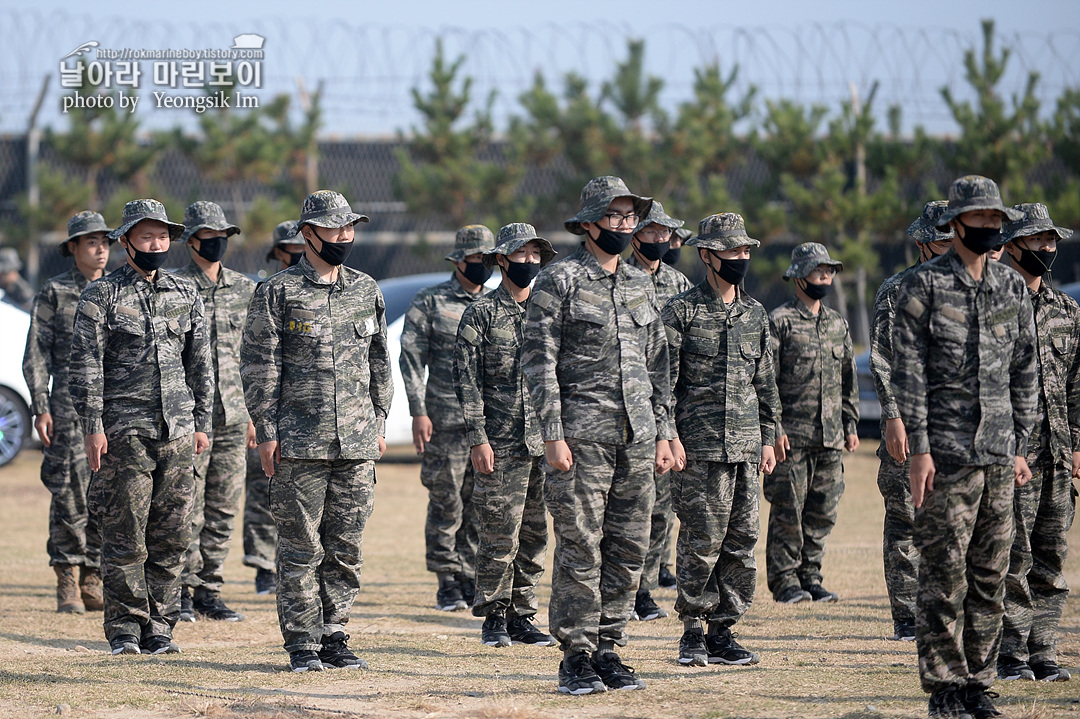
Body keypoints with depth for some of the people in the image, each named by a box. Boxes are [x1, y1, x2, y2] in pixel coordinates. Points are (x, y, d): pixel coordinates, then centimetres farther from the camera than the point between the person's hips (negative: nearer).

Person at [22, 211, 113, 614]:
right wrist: (40, 408, -8)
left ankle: (92, 581, 9)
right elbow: (36, 357, 1)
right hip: (70, 403, -4)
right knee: (71, 493, -7)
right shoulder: (54, 294, 2)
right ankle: (67, 583, 1)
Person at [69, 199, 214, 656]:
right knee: (125, 537, -3)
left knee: (172, 536, 3)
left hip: (178, 431, 4)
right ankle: (124, 629, 4)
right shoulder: (101, 296, 0)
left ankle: (159, 628, 11)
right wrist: (93, 427, -11)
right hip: (124, 431, -4)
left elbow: (200, 364, 17)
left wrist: (202, 423, 10)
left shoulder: (186, 295, 13)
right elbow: (85, 365, -4)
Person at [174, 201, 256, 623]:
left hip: (232, 416, 5)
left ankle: (210, 592, 13)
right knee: (188, 509, -4)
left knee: (224, 510, 6)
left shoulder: (244, 290, 12)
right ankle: (182, 593, 4)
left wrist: (252, 411, 14)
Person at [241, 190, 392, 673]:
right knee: (301, 547, -1)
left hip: (357, 443, 4)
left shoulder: (366, 291, 12)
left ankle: (333, 637, 14)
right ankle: (302, 644, 4)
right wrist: (266, 432, -8)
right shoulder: (278, 292, -2)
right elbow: (259, 365, -3)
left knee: (346, 547, 6)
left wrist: (379, 424, 13)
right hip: (299, 441, -4)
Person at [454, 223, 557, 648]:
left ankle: (522, 616, 14)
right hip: (501, 445, -5)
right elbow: (466, 379, -5)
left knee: (535, 534, 7)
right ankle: (494, 618, 5)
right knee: (499, 536, -5)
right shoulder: (481, 314, -2)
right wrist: (478, 438, -12)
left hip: (545, 443, 5)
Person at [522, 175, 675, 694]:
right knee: (580, 549, -5)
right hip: (582, 436, -6)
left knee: (629, 550, 5)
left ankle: (608, 651, 14)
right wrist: (552, 435, -14)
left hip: (636, 437, 6)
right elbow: (538, 360, -8)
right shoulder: (558, 281, -4)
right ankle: (576, 658, 1)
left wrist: (663, 433, 13)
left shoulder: (640, 285, 15)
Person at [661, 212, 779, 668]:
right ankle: (692, 632, 5)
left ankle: (722, 632, 10)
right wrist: (668, 437, -12)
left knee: (742, 542, 3)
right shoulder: (682, 311, -2)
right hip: (699, 444, -5)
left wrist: (768, 438, 16)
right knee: (701, 542, -5)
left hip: (745, 444, 5)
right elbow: (663, 379, -5)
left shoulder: (755, 314, 15)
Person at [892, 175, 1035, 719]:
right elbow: (909, 372, -6)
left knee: (990, 576, 6)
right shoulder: (924, 286, -3)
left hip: (999, 451, 5)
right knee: (944, 574, -4)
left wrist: (1020, 444, 11)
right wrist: (919, 447, -12)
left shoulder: (1012, 288, 13)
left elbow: (1024, 371, 16)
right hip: (946, 451, -5)